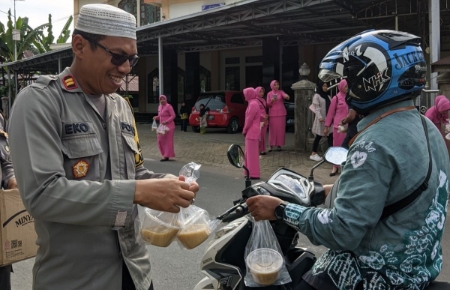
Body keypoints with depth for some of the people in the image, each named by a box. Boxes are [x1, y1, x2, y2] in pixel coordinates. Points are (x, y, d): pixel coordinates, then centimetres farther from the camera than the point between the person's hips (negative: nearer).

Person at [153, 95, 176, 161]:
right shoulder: (159, 107, 14)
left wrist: (166, 121, -23)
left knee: (168, 141, -4)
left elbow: (173, 115, -14)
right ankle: (165, 155, 17)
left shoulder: (168, 106, -11)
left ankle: (167, 156, -1)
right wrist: (156, 117, 3)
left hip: (169, 126, -8)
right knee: (160, 141, 8)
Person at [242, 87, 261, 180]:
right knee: (249, 153, 14)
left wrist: (244, 130, -8)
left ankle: (254, 174, -4)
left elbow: (249, 119, -18)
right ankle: (250, 172, 20)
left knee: (252, 153, -6)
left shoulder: (253, 104, -16)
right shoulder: (253, 103, 14)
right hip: (251, 132, 10)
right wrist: (246, 130, 13)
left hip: (252, 132, -10)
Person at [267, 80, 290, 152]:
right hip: (272, 113, 0)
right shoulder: (269, 94, 5)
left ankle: (279, 145, 9)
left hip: (281, 113, 0)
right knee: (272, 129, -1)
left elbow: (285, 95, -20)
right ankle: (271, 146, 5)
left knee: (280, 129, 1)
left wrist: (286, 96, -44)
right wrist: (271, 101, -16)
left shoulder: (281, 92, 3)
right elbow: (268, 105, 4)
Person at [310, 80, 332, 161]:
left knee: (330, 136, -2)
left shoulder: (328, 96, 18)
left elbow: (331, 107, 14)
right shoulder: (316, 96, -3)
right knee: (318, 136, 0)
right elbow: (316, 108, -12)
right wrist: (319, 117, -25)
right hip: (321, 119, -6)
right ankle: (314, 153, 10)